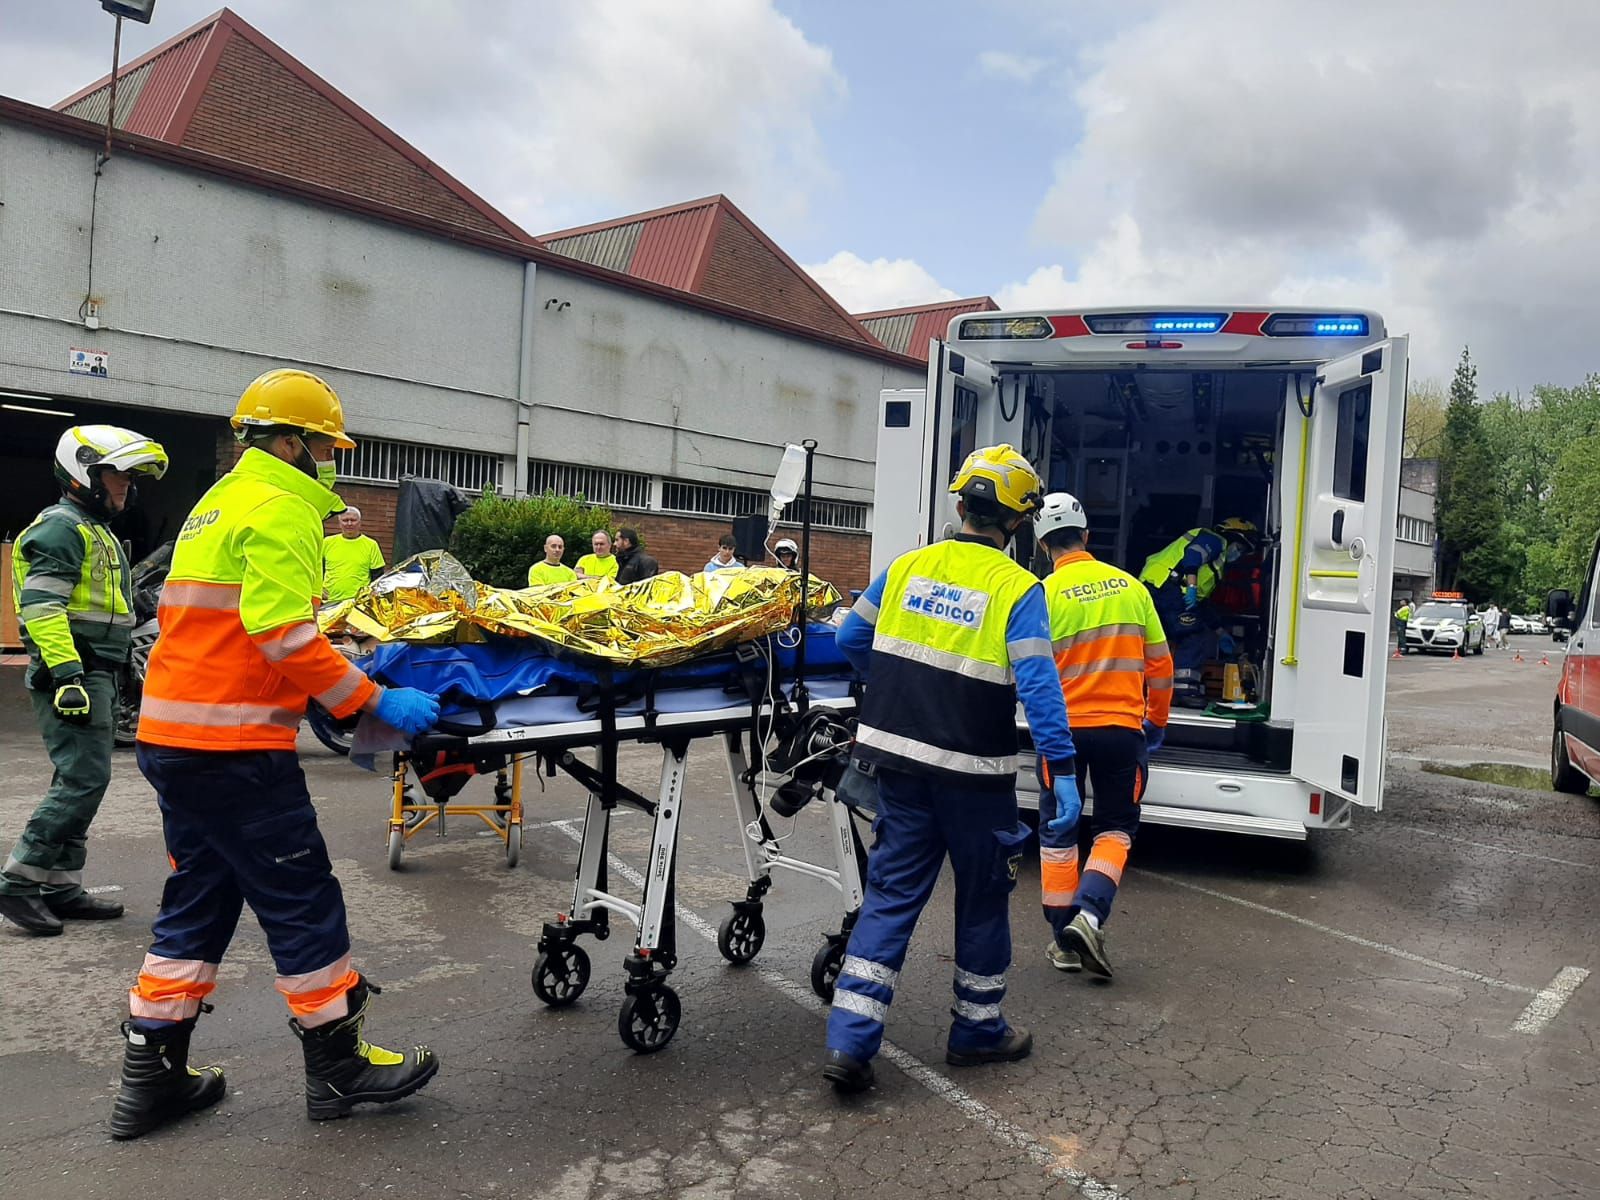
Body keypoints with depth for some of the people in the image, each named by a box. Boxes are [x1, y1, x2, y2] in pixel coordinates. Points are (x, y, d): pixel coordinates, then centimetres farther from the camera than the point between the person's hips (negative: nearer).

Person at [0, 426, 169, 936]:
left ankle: (59, 888, 17)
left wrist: (125, 667, 26)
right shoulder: (62, 527, -11)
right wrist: (68, 674, -26)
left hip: (92, 674, 10)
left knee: (79, 780, 11)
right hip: (71, 674, -10)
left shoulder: (96, 530, 21)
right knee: (84, 779, -13)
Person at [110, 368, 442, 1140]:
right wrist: (374, 701, -19)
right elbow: (286, 635, -22)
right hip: (233, 744, -10)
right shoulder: (280, 509, -11)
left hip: (171, 735, 10)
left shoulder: (218, 503, 20)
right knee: (302, 902, 1)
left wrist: (338, 678, 22)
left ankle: (152, 1077, 23)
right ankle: (338, 1066, 12)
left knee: (198, 903, 17)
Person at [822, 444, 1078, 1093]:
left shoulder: (907, 568, 3)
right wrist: (1061, 769, -18)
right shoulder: (1017, 590, -9)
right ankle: (977, 1030, 31)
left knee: (891, 893, 10)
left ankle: (849, 1040, 4)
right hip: (973, 772, -3)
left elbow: (851, 638, 9)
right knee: (983, 897, 15)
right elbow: (1037, 681, -19)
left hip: (900, 758, 4)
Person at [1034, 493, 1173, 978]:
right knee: (1115, 828, 14)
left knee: (1057, 830, 12)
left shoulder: (1046, 594, -8)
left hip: (1065, 726, -2)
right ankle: (1089, 914, -7)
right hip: (1122, 727, 2)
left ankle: (1063, 940, 17)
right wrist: (1157, 720, 21)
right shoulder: (1130, 586, 4)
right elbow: (1159, 663, 8)